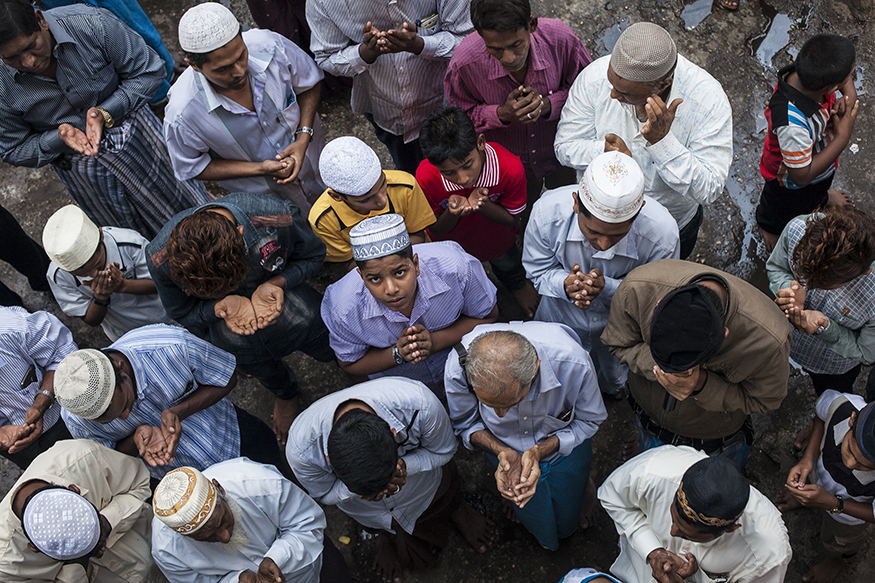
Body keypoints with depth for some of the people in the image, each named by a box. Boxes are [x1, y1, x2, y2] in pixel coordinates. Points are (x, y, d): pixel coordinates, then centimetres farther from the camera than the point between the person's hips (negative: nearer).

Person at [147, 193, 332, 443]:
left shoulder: (277, 215, -35)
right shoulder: (160, 259, -31)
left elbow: (313, 256, -11)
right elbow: (183, 314, -10)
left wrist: (277, 282, -32)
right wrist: (220, 307, -33)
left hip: (276, 286, -1)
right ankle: (285, 394, 10)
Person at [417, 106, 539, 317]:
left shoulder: (510, 168, -41)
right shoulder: (426, 176, -40)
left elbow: (511, 218, -20)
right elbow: (437, 231, -23)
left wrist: (483, 204, -42)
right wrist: (452, 212, -47)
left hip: (497, 238, 1)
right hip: (452, 242, -1)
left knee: (509, 266, 33)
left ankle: (517, 284, 69)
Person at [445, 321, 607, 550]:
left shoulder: (573, 363, -41)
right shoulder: (458, 367, -38)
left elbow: (588, 420, -17)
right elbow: (466, 424, -15)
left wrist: (540, 451, -31)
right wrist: (502, 452, -33)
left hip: (565, 442, 0)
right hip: (505, 447, 1)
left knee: (565, 526, 18)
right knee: (546, 537, 10)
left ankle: (582, 481, 49)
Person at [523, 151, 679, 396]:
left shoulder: (662, 233, -40)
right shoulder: (547, 211, -37)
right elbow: (537, 269, -18)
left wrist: (607, 287, -43)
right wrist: (565, 285, -42)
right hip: (561, 320, 0)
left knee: (617, 386, 33)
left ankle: (614, 387, 72)